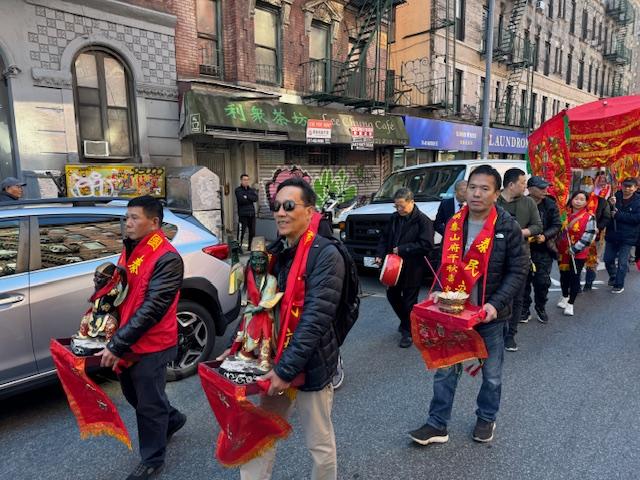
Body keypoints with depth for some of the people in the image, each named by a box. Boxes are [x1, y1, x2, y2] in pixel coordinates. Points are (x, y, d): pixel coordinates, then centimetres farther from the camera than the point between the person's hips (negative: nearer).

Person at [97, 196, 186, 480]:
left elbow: (151, 309, -25)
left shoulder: (167, 259, -22)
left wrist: (116, 345, -23)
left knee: (148, 404, 9)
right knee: (133, 393, 24)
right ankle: (172, 419, 49)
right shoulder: (130, 248, 6)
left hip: (151, 346, -8)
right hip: (128, 341, 9)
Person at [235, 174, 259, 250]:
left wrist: (247, 196, -11)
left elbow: (256, 198, -4)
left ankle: (251, 246, 21)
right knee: (241, 231, -9)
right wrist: (250, 199, -5)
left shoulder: (252, 190, 14)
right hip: (243, 214, -5)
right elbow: (241, 200, -16)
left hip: (252, 214, 5)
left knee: (252, 232, 9)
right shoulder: (238, 190, 1)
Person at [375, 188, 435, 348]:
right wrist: (380, 254, -3)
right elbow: (385, 237, 12)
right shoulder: (394, 218, 5)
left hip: (413, 267, -6)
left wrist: (402, 249, -22)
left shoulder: (422, 220, -14)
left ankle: (408, 331, 23)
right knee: (392, 295, 18)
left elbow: (426, 245, -21)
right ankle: (405, 322, 42)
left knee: (409, 300, 5)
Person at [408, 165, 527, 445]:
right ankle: (437, 424, 24)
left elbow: (517, 272, -9)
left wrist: (495, 304, -20)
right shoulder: (454, 224, 0)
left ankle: (486, 418, 41)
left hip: (490, 314, -2)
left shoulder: (508, 228, -11)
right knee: (445, 370, 9)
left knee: (492, 373, 17)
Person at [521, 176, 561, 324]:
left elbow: (557, 225, 0)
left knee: (543, 281, 5)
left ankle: (541, 308, 27)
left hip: (544, 250, 1)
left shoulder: (551, 205, -1)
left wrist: (545, 236, -16)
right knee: (525, 280, 7)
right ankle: (525, 309, 22)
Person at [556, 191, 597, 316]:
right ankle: (565, 297, 37)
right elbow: (559, 231, 13)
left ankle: (570, 304, 12)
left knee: (574, 277, 1)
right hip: (563, 252, 4)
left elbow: (588, 237, -14)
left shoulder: (589, 218, -10)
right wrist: (556, 246, 5)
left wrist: (574, 249, -17)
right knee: (564, 275, 16)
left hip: (578, 254, -4)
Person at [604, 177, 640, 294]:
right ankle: (613, 277, 38)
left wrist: (618, 215, -20)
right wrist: (610, 205, -18)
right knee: (608, 259, 13)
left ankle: (619, 285, 15)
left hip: (627, 237, -3)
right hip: (612, 235, 3)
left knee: (622, 262, 2)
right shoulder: (615, 196, 1)